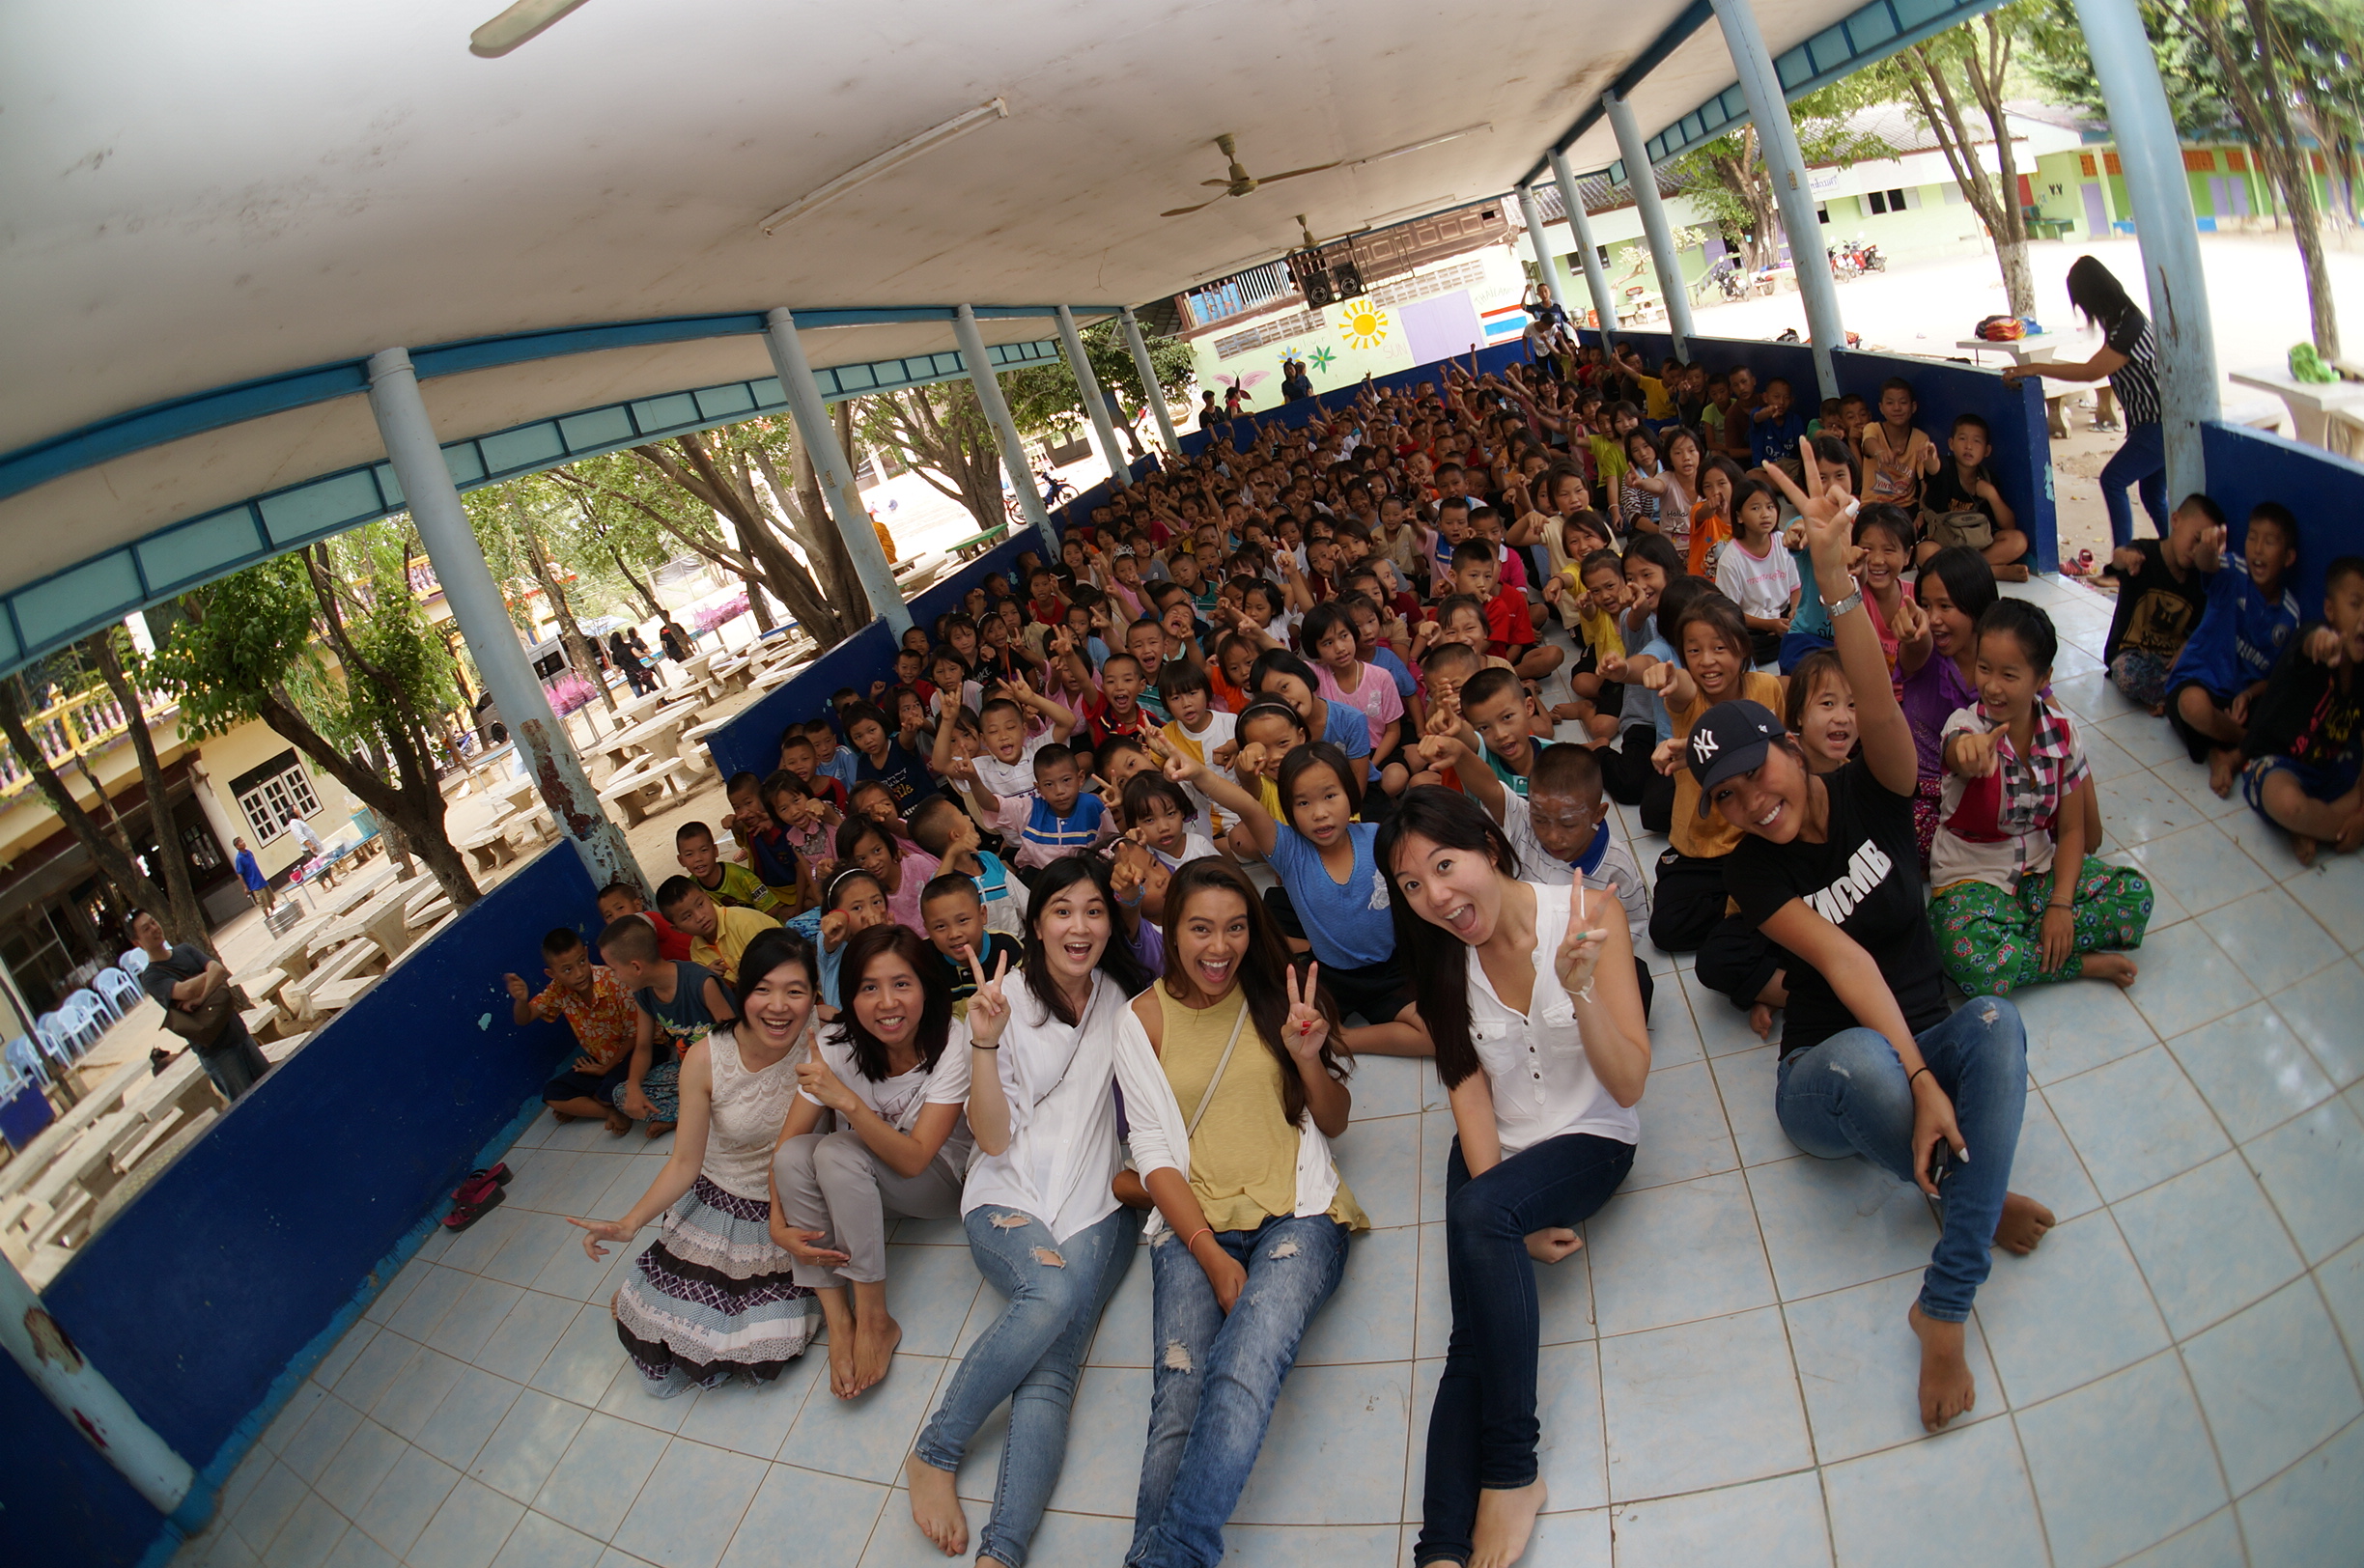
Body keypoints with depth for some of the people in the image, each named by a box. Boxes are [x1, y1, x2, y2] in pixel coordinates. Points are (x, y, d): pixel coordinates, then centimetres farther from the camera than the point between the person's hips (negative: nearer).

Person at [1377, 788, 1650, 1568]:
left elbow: (1628, 1085, -17)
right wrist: (1517, 1226, -13)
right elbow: (1469, 1090, -2)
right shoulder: (1443, 954, -2)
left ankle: (1510, 1470, -21)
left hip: (1589, 1139, -3)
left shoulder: (1588, 913, -15)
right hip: (1494, 1150, 4)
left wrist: (1578, 988, -36)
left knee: (1477, 1214, -33)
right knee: (1475, 1335, -18)